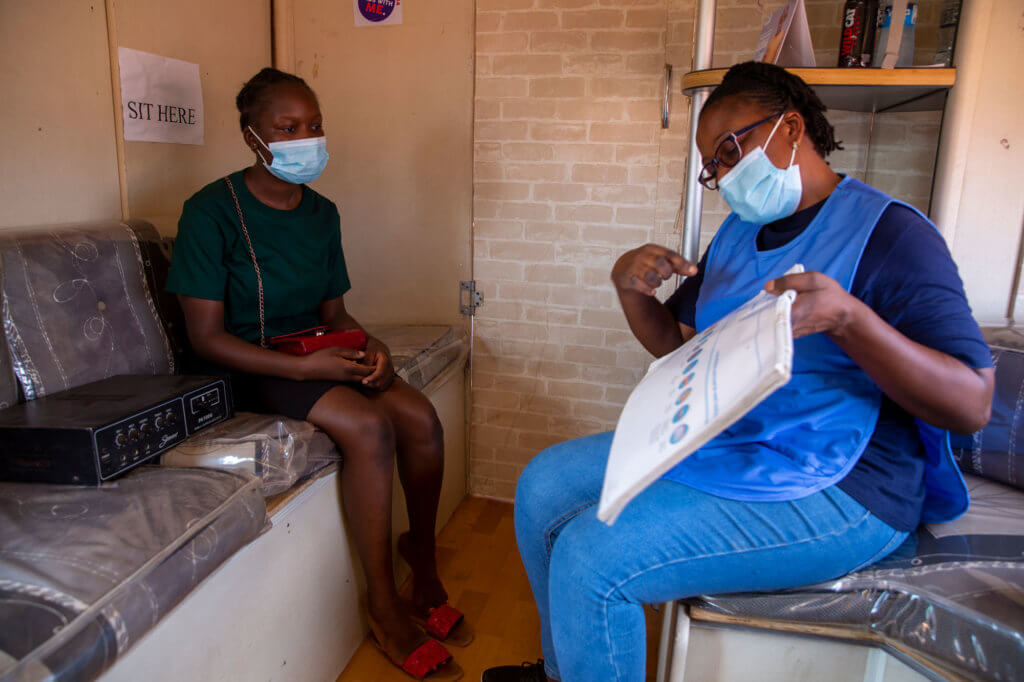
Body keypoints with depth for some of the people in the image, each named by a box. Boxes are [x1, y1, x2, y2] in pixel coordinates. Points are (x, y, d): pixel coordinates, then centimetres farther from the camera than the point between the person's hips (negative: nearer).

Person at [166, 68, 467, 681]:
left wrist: (369, 346, -10)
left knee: (421, 416, -16)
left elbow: (334, 312, 12)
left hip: (320, 353, 6)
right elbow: (206, 336, -15)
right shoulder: (212, 211, -12)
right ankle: (385, 605, -12)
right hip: (251, 370, -6)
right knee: (368, 426, -29)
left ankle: (422, 561, 5)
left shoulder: (321, 212, 8)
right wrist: (304, 366, -25)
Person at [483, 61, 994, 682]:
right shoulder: (737, 232, 12)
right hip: (709, 442, 8)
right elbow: (676, 342, 16)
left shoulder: (887, 231, -12)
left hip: (830, 490, -8)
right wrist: (630, 286, -4)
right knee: (543, 486, 5)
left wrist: (847, 317, -32)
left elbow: (972, 406, -17)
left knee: (590, 557, -22)